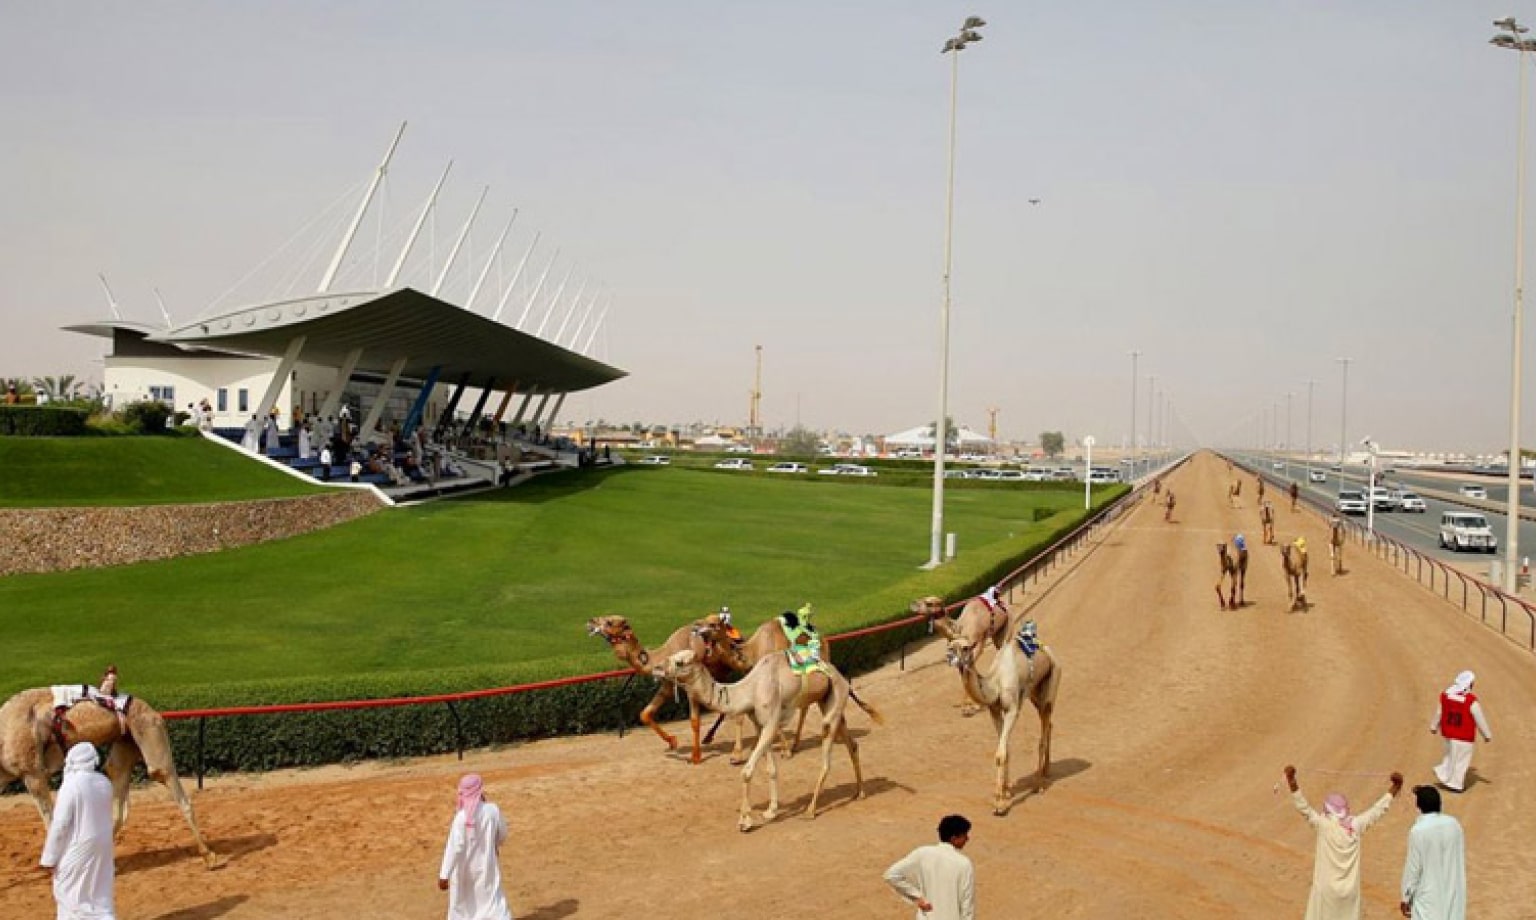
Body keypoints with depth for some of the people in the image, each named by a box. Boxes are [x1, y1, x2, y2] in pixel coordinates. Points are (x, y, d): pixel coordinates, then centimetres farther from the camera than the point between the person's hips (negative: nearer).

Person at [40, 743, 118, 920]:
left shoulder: (71, 785, -19)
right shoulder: (104, 782, 2)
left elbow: (59, 824, -17)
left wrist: (49, 858, -11)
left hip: (78, 848, -7)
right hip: (102, 845, 7)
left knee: (68, 891, 10)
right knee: (100, 891, 13)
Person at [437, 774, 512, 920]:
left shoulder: (462, 816, -18)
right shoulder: (493, 810, -11)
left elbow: (454, 847, -22)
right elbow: (502, 836, 3)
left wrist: (444, 874, -20)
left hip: (464, 868, -1)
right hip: (487, 866, 1)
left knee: (461, 903, 20)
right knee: (494, 902, 3)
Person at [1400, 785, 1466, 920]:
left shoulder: (1418, 831, -19)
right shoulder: (1454, 824, -3)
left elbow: (1413, 868, -13)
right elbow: (1460, 860, 7)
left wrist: (1406, 898, -2)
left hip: (1429, 896, -5)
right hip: (1453, 893, 6)